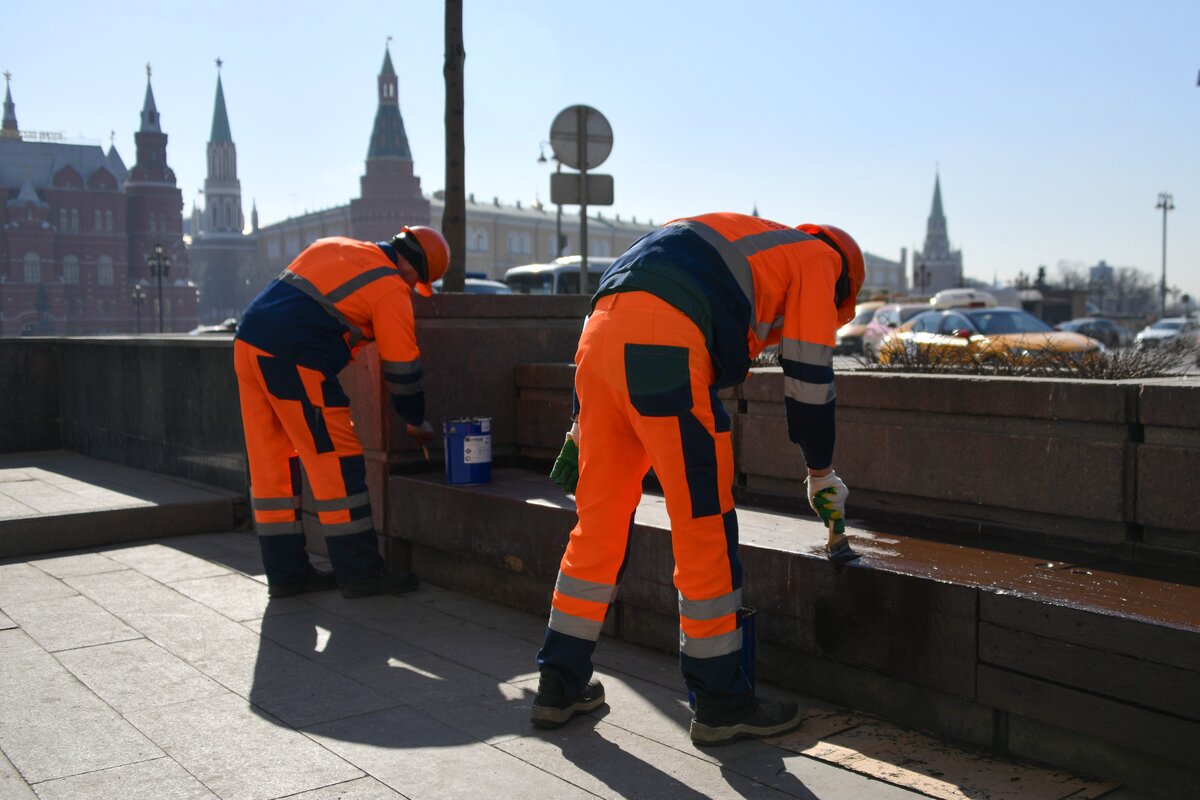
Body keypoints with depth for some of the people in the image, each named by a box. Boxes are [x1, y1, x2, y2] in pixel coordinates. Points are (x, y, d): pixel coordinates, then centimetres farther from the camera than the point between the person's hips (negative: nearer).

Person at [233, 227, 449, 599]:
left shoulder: (333, 246, 20)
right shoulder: (391, 290, -2)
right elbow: (402, 369, 2)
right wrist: (416, 423, 16)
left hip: (248, 343, 8)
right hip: (293, 360, -8)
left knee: (271, 463, 11)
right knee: (337, 461, 0)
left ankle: (286, 572, 20)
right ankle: (360, 573, 4)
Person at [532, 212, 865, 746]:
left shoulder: (748, 243, 39)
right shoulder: (818, 259, 19)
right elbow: (808, 378, 12)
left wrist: (587, 422, 30)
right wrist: (822, 472, 24)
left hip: (599, 335, 8)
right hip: (663, 345, -8)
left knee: (599, 520, 14)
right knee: (704, 525, 1)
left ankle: (560, 687, 22)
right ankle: (721, 702, 11)